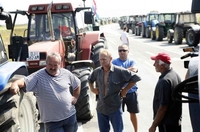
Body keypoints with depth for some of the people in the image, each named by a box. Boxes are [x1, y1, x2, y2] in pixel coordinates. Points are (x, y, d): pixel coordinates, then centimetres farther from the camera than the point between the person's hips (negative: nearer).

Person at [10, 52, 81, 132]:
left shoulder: (66, 74, -1)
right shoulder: (38, 76, -13)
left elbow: (77, 84, 16)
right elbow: (24, 81, -27)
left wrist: (75, 97, 7)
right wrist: (15, 84, -48)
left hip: (70, 116, 4)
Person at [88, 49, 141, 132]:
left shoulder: (119, 71, -16)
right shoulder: (97, 71, 0)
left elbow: (135, 78, -14)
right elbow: (90, 79, 22)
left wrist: (125, 90, -11)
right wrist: (92, 89, 9)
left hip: (115, 108, -4)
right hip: (101, 108, 5)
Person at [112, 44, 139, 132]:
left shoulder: (131, 61, 3)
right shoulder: (115, 62, -2)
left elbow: (134, 70, -17)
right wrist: (129, 69, -17)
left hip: (131, 91, 2)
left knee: (133, 113, 14)